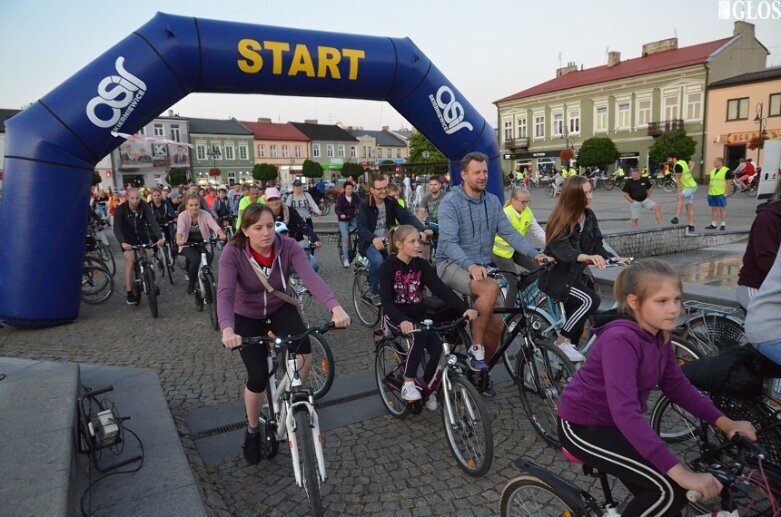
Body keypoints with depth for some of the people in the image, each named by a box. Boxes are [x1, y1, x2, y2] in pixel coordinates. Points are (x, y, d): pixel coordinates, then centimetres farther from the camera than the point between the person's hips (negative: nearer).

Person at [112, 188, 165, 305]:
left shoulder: (144, 206, -19)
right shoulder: (121, 209, -22)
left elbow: (152, 221, -29)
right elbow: (117, 227, -31)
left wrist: (160, 237, -44)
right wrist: (122, 242, -49)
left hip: (142, 236, 2)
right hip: (128, 239, -2)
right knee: (130, 260, -16)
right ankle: (129, 293, -11)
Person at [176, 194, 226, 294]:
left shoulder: (205, 214, -12)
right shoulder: (183, 215, -15)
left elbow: (214, 225, -29)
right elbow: (180, 229, -32)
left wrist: (221, 234, -50)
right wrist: (179, 240, -53)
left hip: (202, 243, 2)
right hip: (188, 244, -2)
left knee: (208, 259, -22)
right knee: (195, 259, -29)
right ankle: (191, 285, -5)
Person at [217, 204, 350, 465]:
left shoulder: (289, 247, -23)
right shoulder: (232, 253, -26)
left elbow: (311, 278, -36)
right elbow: (225, 293, -37)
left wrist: (335, 307, -54)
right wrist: (227, 329, -56)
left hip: (281, 309, 1)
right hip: (247, 317, -1)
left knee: (304, 349, -27)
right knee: (258, 377, -9)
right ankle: (252, 430, 22)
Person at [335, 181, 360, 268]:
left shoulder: (355, 196, -2)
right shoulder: (340, 197, -9)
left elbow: (360, 204, -11)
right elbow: (337, 208, -15)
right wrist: (341, 214, -36)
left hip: (353, 218, 3)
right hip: (343, 219, -3)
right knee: (345, 238, -11)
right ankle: (345, 259, -2)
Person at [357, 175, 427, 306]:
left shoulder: (391, 203, 2)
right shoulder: (364, 205, -8)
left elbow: (407, 216, -12)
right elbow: (361, 227, -22)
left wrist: (420, 230, -32)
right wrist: (374, 238, -44)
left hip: (388, 241, 3)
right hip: (370, 243, -3)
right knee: (377, 260, -33)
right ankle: (375, 293, -11)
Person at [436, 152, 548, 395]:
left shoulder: (493, 202, 6)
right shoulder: (450, 203, -11)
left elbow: (509, 232, -1)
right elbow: (448, 243, -21)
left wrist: (534, 253, -17)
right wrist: (470, 265, -37)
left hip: (483, 266, 6)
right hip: (453, 265, -6)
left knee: (496, 325, -3)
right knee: (491, 288, -34)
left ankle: (480, 370, 22)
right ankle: (475, 349, -18)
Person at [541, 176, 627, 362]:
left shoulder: (589, 216, 4)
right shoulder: (561, 218, -16)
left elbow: (597, 246, 8)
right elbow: (561, 248, -31)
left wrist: (614, 258, -10)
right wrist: (585, 257, -48)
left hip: (576, 273, 7)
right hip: (557, 275, -7)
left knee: (577, 326, 8)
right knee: (591, 300, -27)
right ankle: (561, 342, -13)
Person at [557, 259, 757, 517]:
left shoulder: (659, 335, -3)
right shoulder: (620, 340, -30)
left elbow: (677, 385, 4)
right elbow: (625, 411, -39)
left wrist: (724, 422, -8)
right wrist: (680, 473, -41)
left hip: (615, 424, 8)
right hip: (584, 426, -8)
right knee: (671, 488, -16)